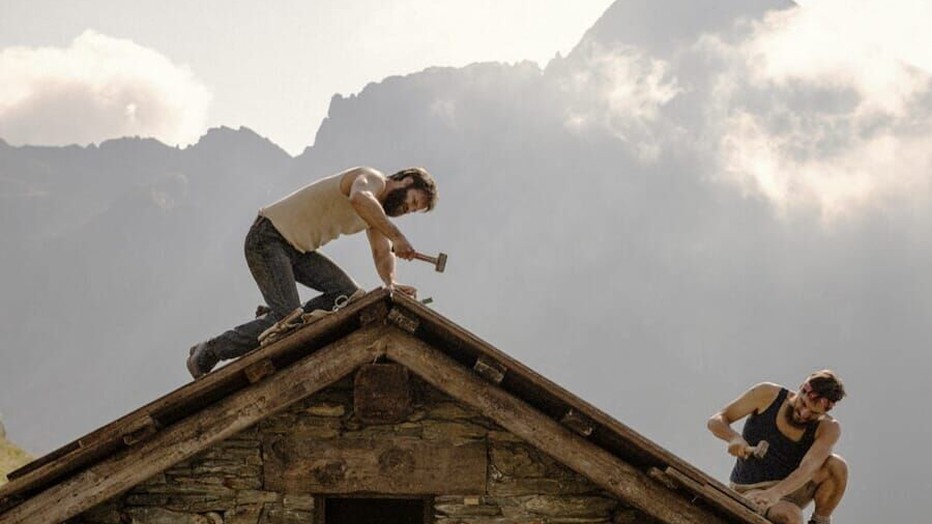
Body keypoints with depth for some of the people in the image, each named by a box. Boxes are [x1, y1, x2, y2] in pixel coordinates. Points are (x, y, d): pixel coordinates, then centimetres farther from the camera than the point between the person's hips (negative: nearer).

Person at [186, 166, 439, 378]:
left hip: (298, 249, 9)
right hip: (267, 238, -9)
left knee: (349, 295, -7)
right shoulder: (372, 179, -14)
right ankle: (208, 353, -8)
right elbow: (359, 199, -39)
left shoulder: (379, 209, 15)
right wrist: (396, 236, -39)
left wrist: (391, 282, -16)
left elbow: (382, 253, 5)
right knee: (286, 316, -19)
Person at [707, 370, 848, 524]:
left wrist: (776, 493, -49)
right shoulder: (768, 395, -11)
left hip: (787, 493, 4)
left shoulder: (828, 428, -13)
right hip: (750, 493, -4)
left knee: (837, 465, -25)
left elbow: (809, 469, -30)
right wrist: (734, 438, -34)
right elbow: (715, 421, -10)